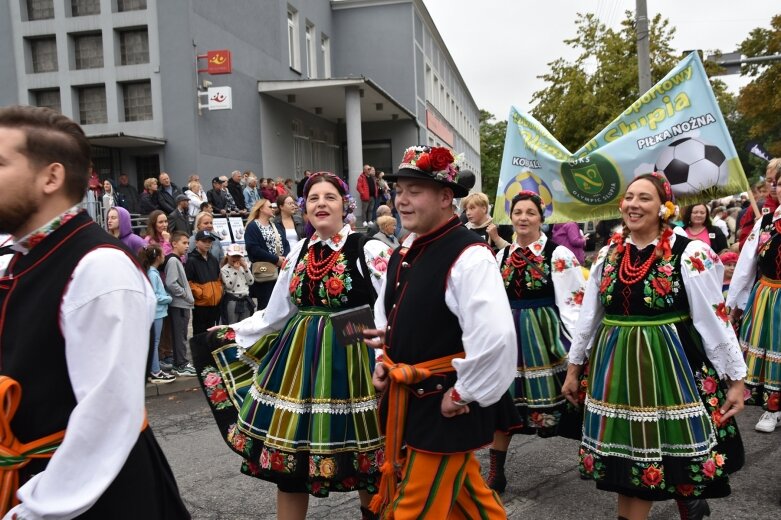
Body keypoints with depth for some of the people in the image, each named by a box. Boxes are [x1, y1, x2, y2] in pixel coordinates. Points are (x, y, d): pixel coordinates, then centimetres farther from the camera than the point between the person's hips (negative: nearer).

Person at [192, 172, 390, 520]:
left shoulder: (368, 251, -7)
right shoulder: (299, 252, 10)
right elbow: (275, 315, 17)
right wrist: (233, 334, 19)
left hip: (351, 361, -5)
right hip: (299, 361, 5)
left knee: (364, 462, 7)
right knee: (288, 456, 10)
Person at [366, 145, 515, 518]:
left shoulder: (468, 256, -22)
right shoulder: (403, 253, 6)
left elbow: (494, 338, -31)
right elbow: (390, 316, 22)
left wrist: (462, 395, -21)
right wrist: (386, 359, 9)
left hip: (443, 405, -8)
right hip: (407, 397, 8)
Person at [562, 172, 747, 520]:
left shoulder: (690, 254, -9)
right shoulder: (608, 254, 5)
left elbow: (715, 321, -7)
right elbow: (588, 315, 10)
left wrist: (736, 379, -5)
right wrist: (574, 367, 12)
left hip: (669, 366, -4)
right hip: (616, 368, 5)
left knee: (672, 452, 6)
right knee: (628, 457, 12)